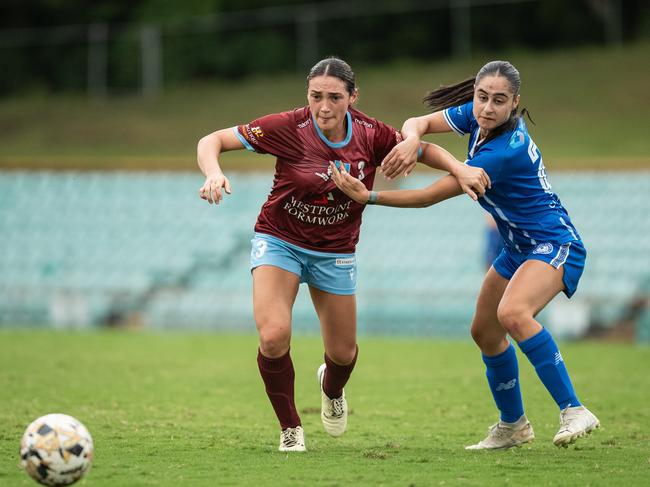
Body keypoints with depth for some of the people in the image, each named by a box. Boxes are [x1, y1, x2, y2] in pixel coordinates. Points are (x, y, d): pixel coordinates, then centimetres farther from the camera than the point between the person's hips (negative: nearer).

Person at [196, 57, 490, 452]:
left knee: (343, 353, 11)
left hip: (335, 252, 3)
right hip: (279, 241, -3)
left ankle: (332, 389, 52)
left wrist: (459, 169, -15)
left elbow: (421, 148, 4)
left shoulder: (370, 134, -15)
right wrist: (213, 173, -40)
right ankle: (290, 427, 2)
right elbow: (213, 141, -19)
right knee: (274, 336, -24)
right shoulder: (288, 128, -23)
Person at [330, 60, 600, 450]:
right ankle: (513, 426, 33)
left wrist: (368, 197, -21)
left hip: (554, 244, -10)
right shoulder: (476, 115, -5)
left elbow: (430, 197, -24)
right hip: (521, 248, 10)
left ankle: (574, 412, -32)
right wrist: (411, 140, -25)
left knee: (512, 313, -34)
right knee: (485, 333, 15)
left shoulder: (503, 152, -28)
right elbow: (417, 122, 0)